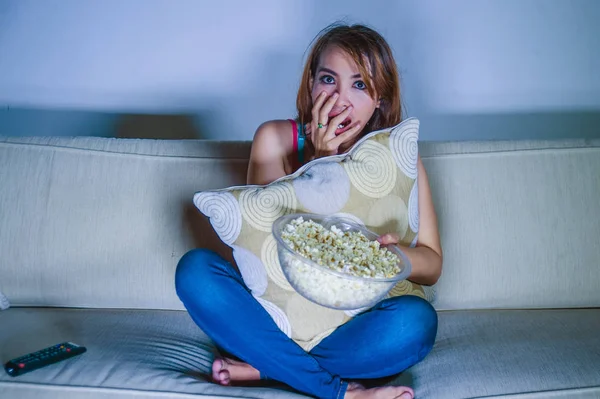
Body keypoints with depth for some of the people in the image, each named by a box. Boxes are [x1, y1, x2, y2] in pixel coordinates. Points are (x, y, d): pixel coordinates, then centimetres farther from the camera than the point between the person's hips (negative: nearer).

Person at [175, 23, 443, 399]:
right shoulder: (276, 139, -4)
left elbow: (431, 265, -3)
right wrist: (319, 162, -20)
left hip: (353, 322, -1)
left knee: (416, 320, -32)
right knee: (195, 268, -24)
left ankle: (263, 365, -18)